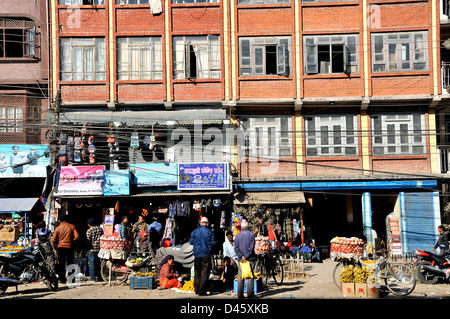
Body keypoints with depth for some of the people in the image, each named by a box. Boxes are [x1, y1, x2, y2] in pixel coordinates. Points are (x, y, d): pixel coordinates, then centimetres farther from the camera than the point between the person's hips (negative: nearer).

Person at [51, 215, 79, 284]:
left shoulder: (58, 228, 1)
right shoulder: (71, 226, 0)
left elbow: (53, 240, -1)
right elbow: (77, 236, -8)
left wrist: (54, 249, 9)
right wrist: (71, 241, 8)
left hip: (60, 247, 0)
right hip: (69, 247, 0)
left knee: (61, 264, 6)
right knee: (70, 264, 8)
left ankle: (62, 280, 5)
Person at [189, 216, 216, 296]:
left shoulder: (194, 232, 4)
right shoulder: (209, 232, -3)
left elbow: (191, 242, 6)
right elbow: (213, 243, -6)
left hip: (197, 254, 3)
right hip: (206, 255, -3)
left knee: (197, 273, 13)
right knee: (204, 273, -1)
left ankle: (196, 290, 16)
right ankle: (201, 291, -6)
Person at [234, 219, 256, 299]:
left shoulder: (238, 235, 5)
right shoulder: (251, 235, -3)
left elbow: (236, 248, -1)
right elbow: (251, 248, -10)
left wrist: (242, 256, -7)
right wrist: (246, 257, -8)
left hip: (240, 260, 2)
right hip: (250, 259, -2)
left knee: (240, 278, 5)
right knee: (250, 277, 4)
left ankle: (240, 295, 4)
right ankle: (250, 294, 2)